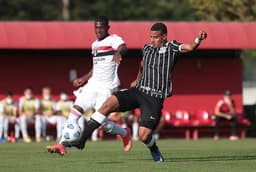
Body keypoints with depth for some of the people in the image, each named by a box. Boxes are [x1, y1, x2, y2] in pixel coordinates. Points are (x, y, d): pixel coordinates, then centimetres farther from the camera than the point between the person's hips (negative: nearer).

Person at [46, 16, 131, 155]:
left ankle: (124, 133, 15)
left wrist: (118, 52, -54)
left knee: (101, 121, -13)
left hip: (107, 87, -7)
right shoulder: (94, 45, 19)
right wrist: (83, 79, 24)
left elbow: (123, 47, -32)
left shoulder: (113, 39, -7)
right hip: (92, 85, 7)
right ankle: (62, 144, -11)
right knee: (75, 111, -9)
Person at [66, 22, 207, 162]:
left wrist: (198, 40, -41)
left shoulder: (172, 48, -2)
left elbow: (190, 47, -20)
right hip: (138, 91, 4)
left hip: (155, 98, -4)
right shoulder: (147, 49, 12)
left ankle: (155, 152, 23)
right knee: (109, 104, -19)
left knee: (143, 136, -13)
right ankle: (82, 138, -17)